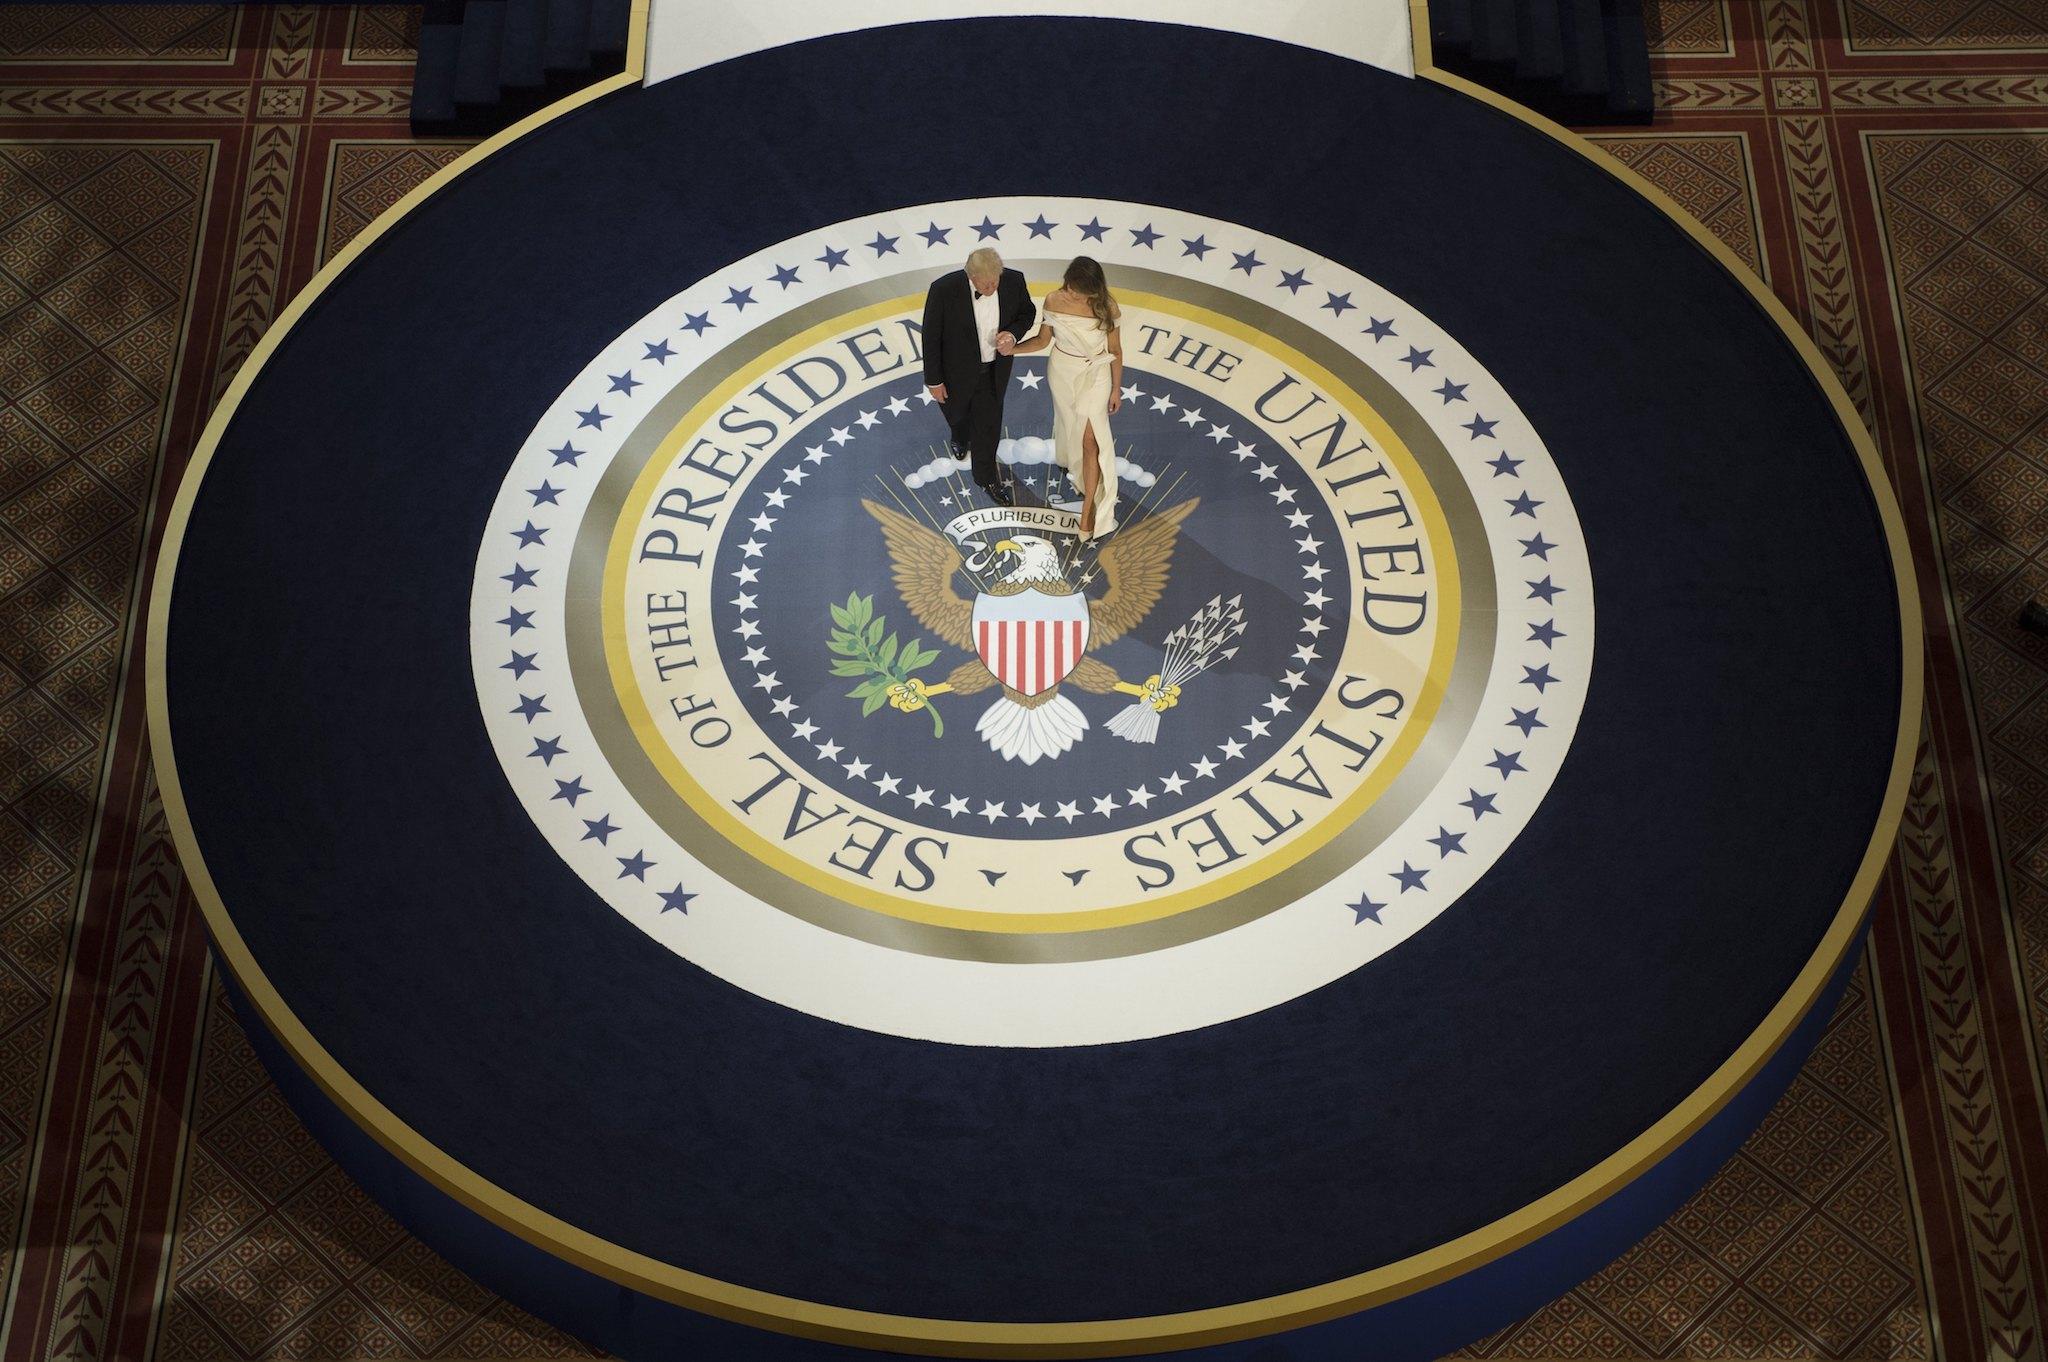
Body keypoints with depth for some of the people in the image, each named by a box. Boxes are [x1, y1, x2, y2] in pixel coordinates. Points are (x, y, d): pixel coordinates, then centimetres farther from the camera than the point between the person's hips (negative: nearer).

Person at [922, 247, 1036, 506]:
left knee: (988, 424, 14)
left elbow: (1027, 312, -2)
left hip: (994, 369, 1)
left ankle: (986, 477, 39)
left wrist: (1013, 334, -23)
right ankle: (960, 436, 65)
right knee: (956, 411, 27)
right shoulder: (944, 289, -33)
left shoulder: (1013, 281, -23)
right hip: (957, 368, -1)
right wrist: (933, 379, -11)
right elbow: (931, 336, -20)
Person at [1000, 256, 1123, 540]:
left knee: (1090, 439, -5)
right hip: (1061, 371, 3)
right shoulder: (1053, 301, -18)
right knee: (1069, 422, 23)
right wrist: (1012, 349, -20)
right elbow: (1042, 340, -3)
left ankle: (1088, 511, 0)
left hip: (1095, 375, -3)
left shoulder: (1107, 308, -23)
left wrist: (1116, 389, -1)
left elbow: (1115, 351, -9)